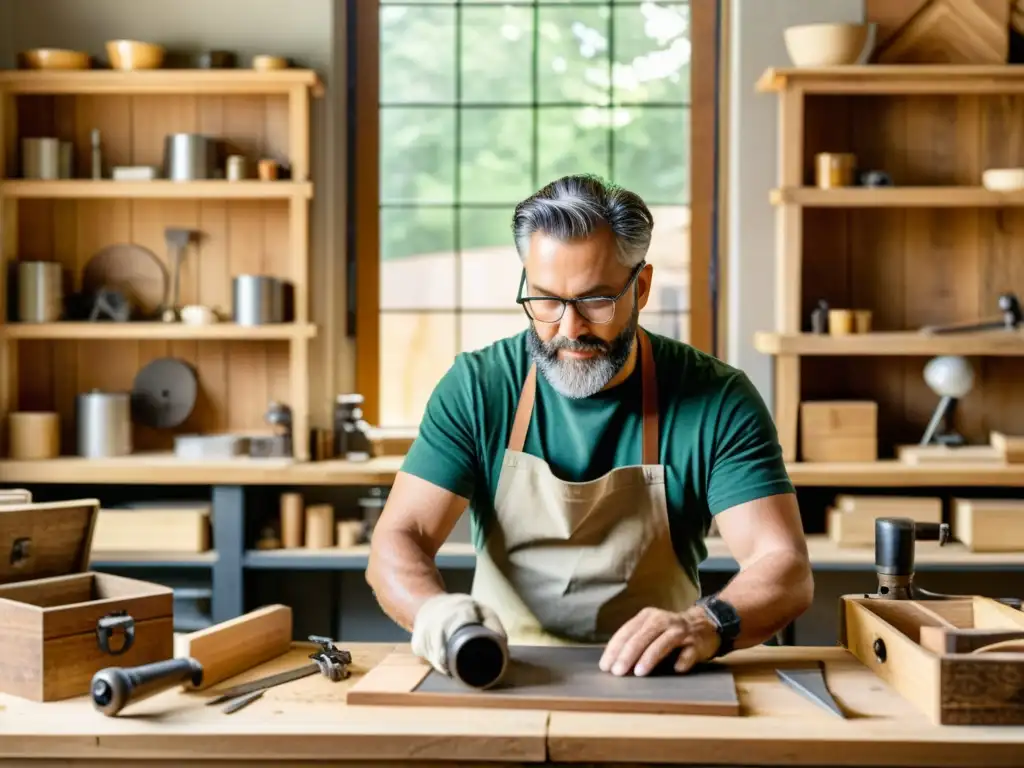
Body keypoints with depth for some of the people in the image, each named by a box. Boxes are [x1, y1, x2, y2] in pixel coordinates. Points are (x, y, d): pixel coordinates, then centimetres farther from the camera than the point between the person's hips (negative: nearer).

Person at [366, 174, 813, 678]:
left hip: (652, 688, -1)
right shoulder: (476, 387, -3)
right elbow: (396, 541, -7)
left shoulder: (717, 400, -7)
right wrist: (433, 611, -31)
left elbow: (785, 570, -12)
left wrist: (707, 625, -35)